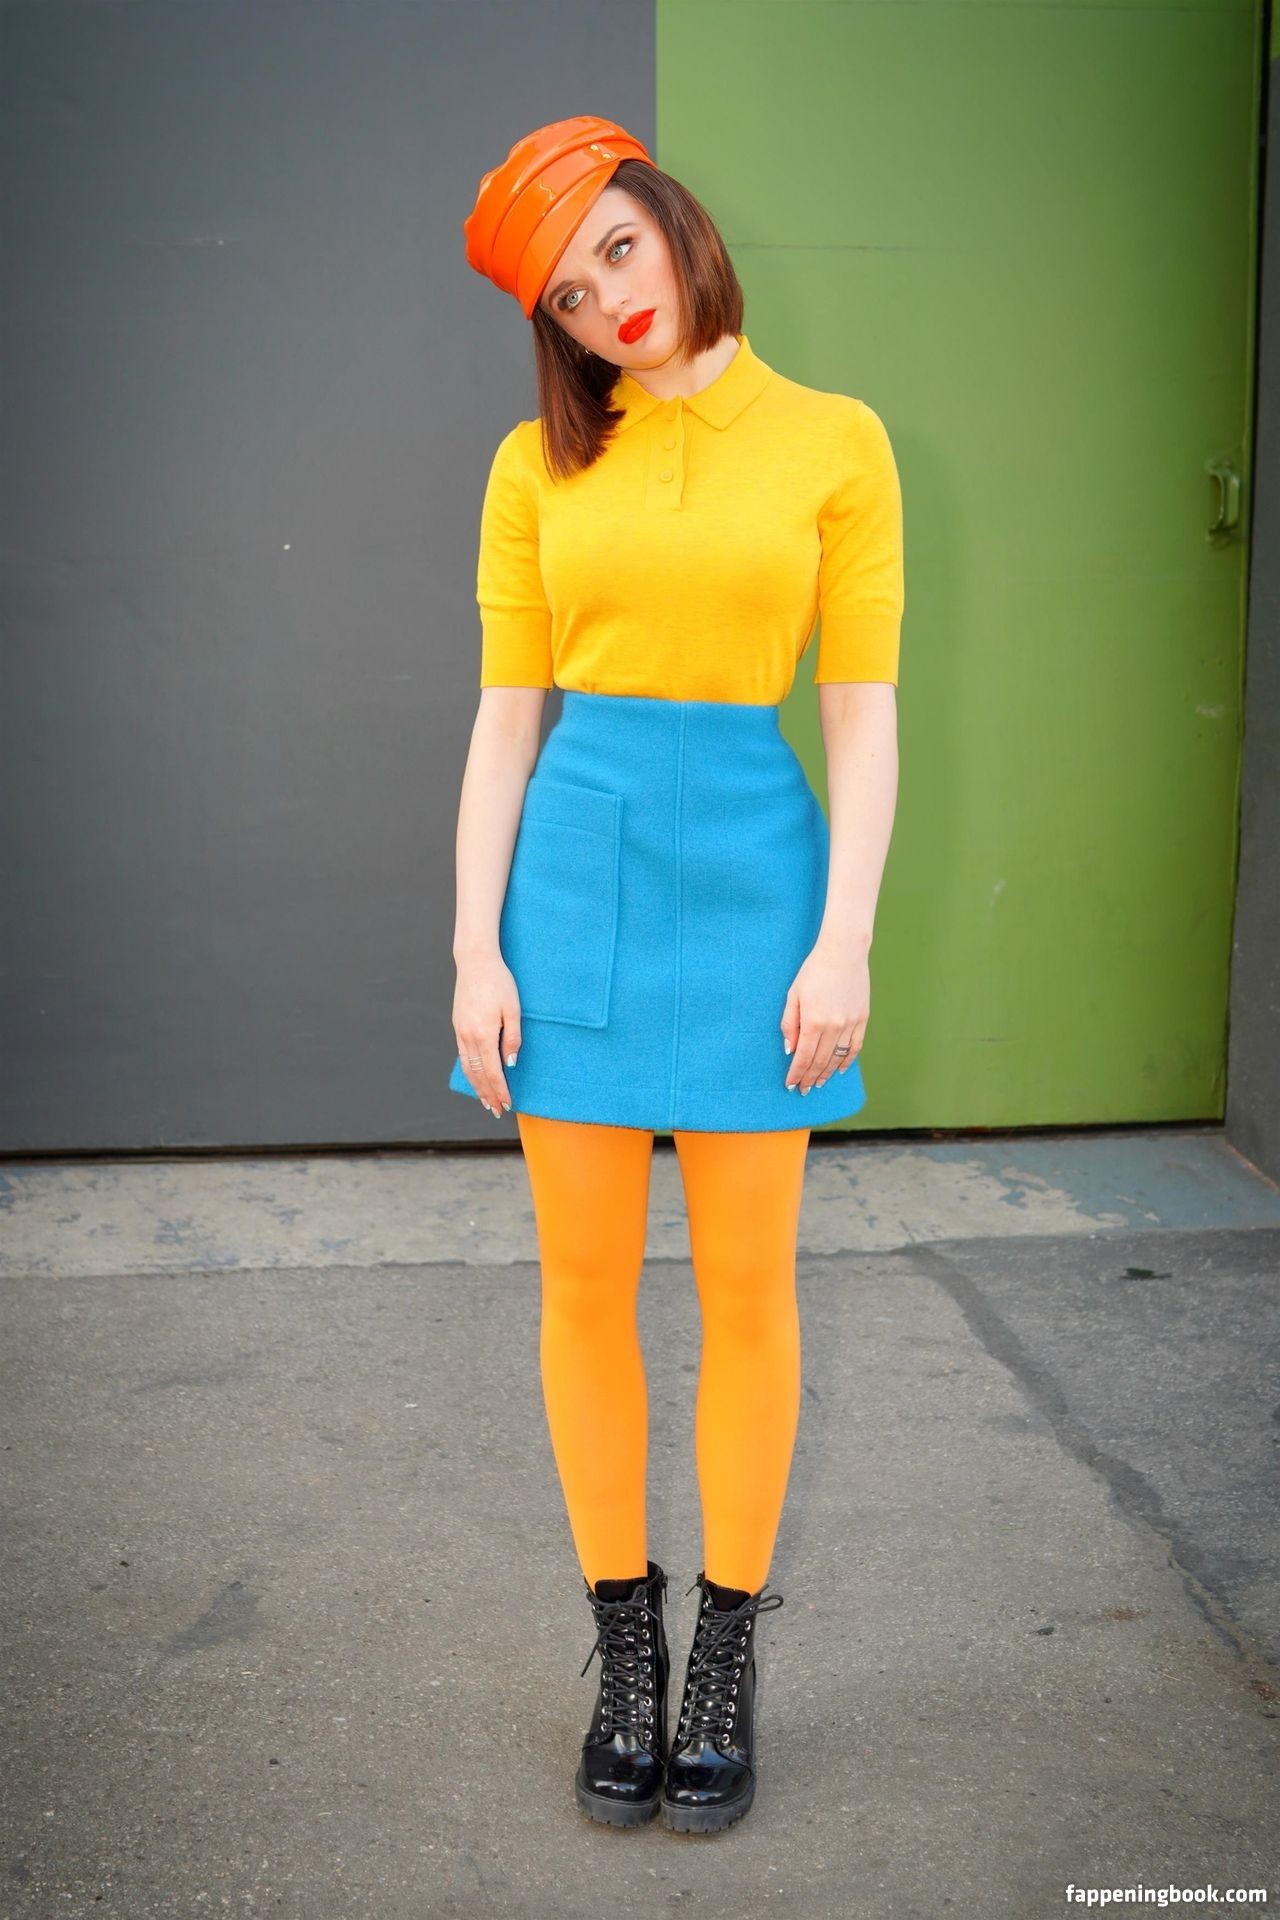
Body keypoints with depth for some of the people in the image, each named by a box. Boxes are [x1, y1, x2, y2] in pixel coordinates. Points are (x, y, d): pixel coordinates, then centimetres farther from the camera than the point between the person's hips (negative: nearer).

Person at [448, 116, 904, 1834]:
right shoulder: (539, 467, 6)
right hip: (572, 869, 2)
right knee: (586, 1281, 6)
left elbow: (865, 709, -1)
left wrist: (846, 941, -9)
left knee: (746, 1285, 4)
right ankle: (625, 1645, 24)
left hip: (750, 864, -2)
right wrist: (478, 948, -3)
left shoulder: (834, 441, 1)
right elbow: (506, 719, 4)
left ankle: (728, 1649, 22)